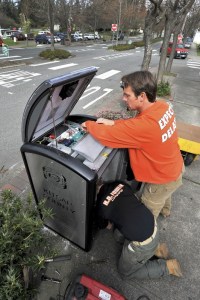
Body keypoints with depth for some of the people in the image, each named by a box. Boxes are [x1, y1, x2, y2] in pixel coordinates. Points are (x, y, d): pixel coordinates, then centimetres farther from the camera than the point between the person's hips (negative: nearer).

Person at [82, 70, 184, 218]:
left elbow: (106, 135, -31)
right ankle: (165, 210, 69)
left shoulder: (144, 126, -41)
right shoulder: (163, 106, -14)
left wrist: (88, 124, -12)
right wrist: (113, 123, -11)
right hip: (174, 167, 8)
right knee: (164, 195, 39)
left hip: (163, 179, -8)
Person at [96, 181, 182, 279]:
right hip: (153, 225, 7)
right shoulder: (120, 184, -4)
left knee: (125, 271, 20)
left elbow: (102, 226, 8)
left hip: (143, 243, -6)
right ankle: (155, 248, 20)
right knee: (118, 235, 25)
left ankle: (168, 266, 15)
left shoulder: (101, 206, -16)